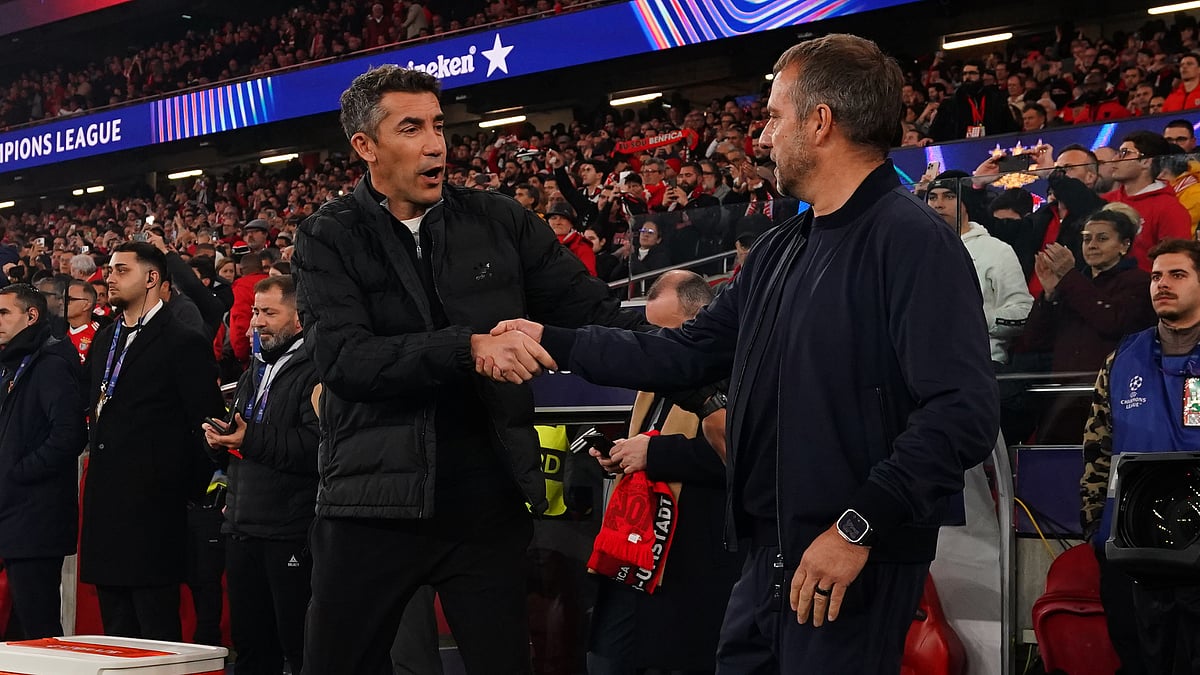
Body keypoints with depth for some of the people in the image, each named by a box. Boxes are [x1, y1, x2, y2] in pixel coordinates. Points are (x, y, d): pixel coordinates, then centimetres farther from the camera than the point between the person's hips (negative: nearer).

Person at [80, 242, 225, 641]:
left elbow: (207, 423, -9)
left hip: (153, 506, -8)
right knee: (115, 631, 11)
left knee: (158, 636, -5)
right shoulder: (105, 340, 18)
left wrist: (188, 486, -7)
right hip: (105, 504, 8)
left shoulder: (184, 344, -7)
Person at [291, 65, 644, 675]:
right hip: (373, 502, -1)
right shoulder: (328, 240, 0)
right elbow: (343, 357, -15)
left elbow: (594, 314, 3)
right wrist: (470, 347, -24)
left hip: (487, 502, 2)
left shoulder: (499, 223, 6)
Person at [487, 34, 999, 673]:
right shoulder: (779, 250, 15)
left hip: (859, 566, -8)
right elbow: (688, 354, 18)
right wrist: (553, 342, 14)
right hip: (770, 555, 8)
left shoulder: (913, 240, -14)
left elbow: (962, 411, -22)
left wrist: (859, 526, -23)